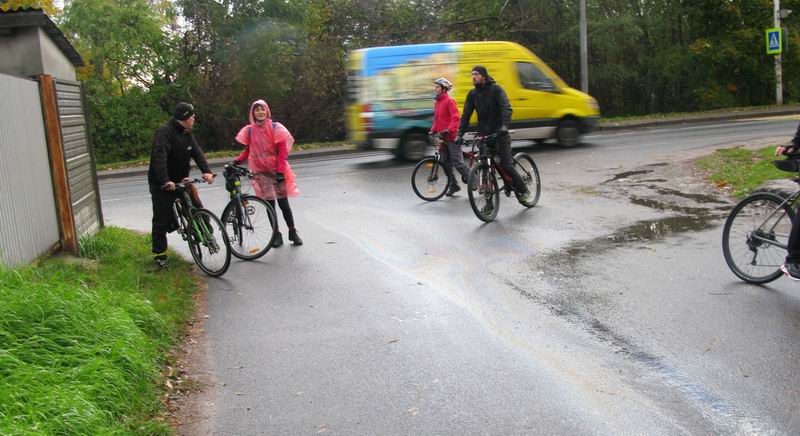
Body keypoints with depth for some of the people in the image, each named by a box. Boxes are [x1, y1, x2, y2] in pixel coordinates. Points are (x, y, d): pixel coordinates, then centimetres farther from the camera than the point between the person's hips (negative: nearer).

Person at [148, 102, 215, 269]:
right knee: (161, 220, 0)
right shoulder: (165, 132, -22)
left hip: (180, 180, 7)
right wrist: (165, 181, -45)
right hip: (162, 184, -7)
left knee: (198, 209, -5)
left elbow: (197, 153, -4)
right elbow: (159, 158, -34)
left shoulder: (187, 133, 5)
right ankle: (159, 255, 11)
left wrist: (206, 171, -21)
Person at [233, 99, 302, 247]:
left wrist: (281, 171, -13)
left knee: (283, 203, 0)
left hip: (277, 171, -2)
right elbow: (248, 151, 15)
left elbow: (282, 151, -6)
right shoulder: (249, 130, 4)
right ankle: (277, 235, 9)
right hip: (261, 172, 2)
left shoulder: (275, 128, -4)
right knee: (270, 203, -1)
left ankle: (293, 232, 14)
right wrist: (237, 161, -1)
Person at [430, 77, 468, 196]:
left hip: (452, 137, -8)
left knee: (457, 162, -9)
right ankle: (453, 185, 17)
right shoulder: (437, 102, 15)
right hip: (442, 137, 8)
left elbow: (455, 118, -17)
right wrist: (433, 130, 8)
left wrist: (449, 130, -28)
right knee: (445, 163, 8)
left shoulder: (449, 101, -10)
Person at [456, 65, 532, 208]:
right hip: (483, 134, 4)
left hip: (499, 133, -4)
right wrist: (460, 134, -8)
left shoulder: (496, 89, -6)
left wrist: (504, 126, -35)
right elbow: (465, 115, 5)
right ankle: (489, 201, 5)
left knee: (506, 165, -10)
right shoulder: (472, 94, 8)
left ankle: (523, 190, 12)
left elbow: (506, 108, -18)